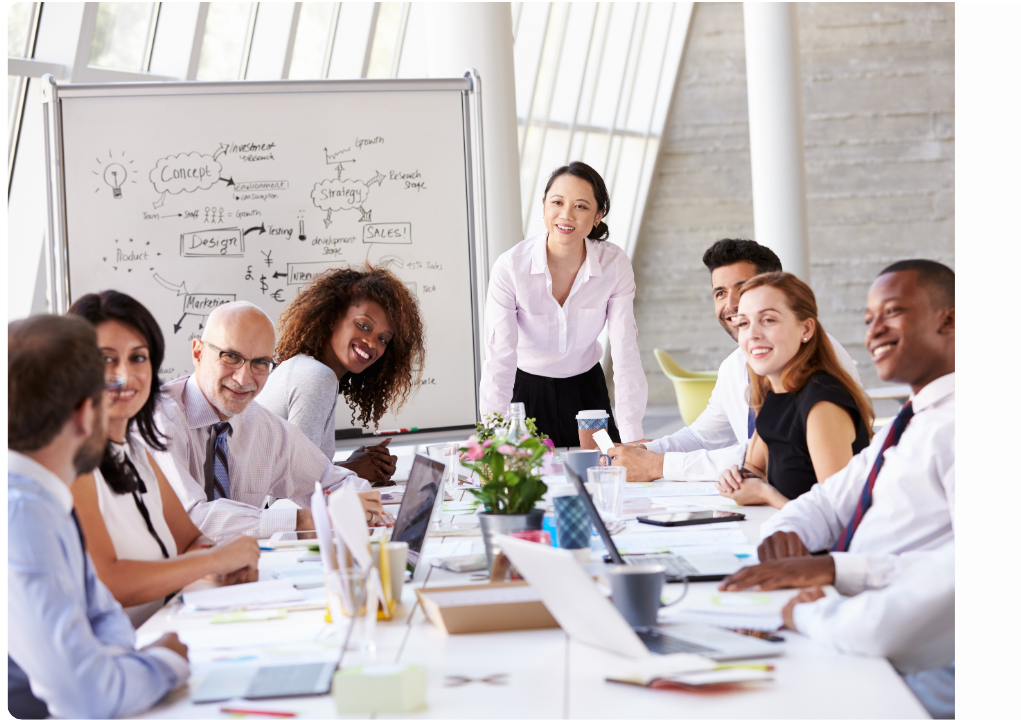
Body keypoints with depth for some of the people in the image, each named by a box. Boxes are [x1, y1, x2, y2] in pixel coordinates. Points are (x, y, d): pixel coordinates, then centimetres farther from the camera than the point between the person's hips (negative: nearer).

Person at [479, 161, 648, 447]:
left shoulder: (615, 264, -17)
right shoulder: (510, 267, -23)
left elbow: (625, 353, -18)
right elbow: (500, 361, -26)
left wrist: (633, 441, -25)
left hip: (587, 390, 2)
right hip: (527, 391, -2)